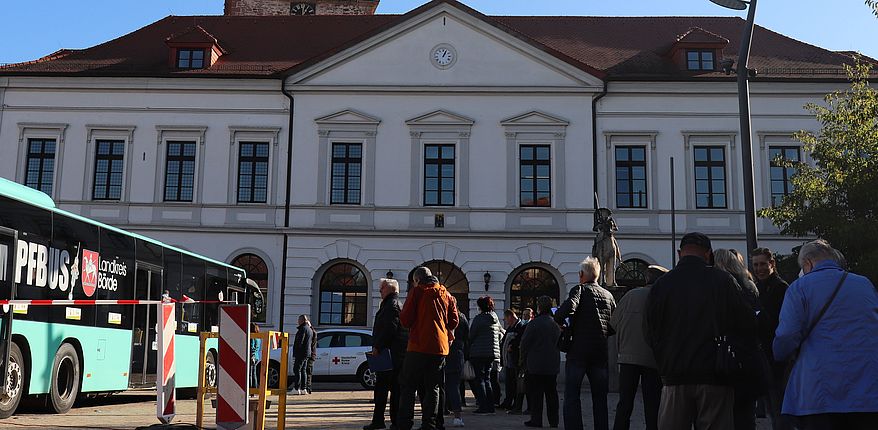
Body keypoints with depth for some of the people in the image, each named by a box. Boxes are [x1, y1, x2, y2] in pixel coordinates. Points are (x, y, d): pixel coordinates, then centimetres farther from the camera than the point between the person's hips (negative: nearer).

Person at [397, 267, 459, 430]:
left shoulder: (417, 291, -2)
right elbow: (454, 321, 10)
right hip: (440, 347, 5)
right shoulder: (446, 294, 13)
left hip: (419, 345, -5)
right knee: (432, 387, 11)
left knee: (407, 386, 1)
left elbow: (405, 319, -6)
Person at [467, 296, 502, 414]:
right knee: (487, 379, 15)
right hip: (493, 352, 7)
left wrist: (469, 348, 7)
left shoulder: (479, 318, -11)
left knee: (479, 379, -1)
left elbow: (471, 336, -7)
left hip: (479, 353, -7)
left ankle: (483, 406, -6)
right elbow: (499, 334, 15)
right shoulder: (495, 318, 9)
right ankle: (490, 406, 13)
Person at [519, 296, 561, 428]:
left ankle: (536, 420, 2)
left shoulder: (534, 323, -12)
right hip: (553, 364, 5)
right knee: (551, 393, 10)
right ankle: (553, 421, 13)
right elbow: (559, 343, 13)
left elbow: (524, 343, -8)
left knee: (535, 393, 1)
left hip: (536, 364, -5)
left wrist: (524, 360, 4)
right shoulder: (556, 324, 5)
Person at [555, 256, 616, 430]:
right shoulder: (608, 295, 13)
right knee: (600, 397, 11)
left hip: (579, 350, -5)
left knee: (572, 396, 0)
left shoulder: (579, 289, -2)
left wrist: (558, 321, -5)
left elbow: (569, 307, -22)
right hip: (601, 351, 5)